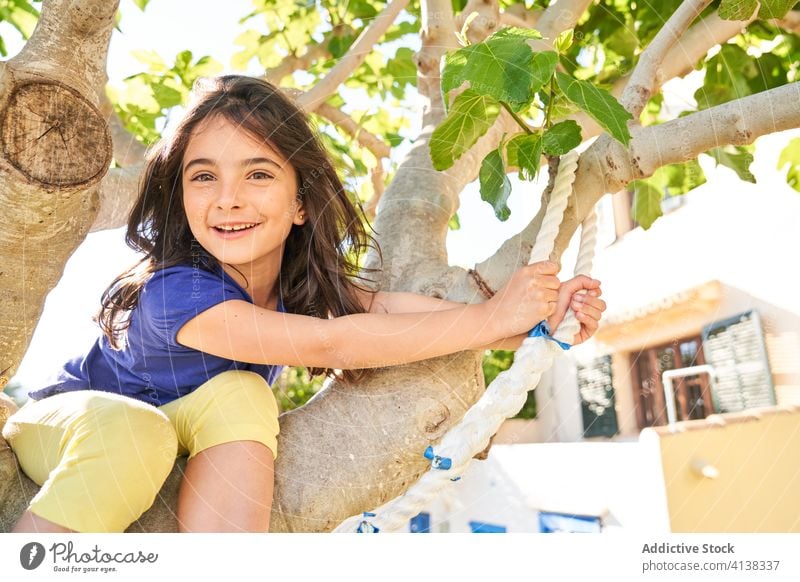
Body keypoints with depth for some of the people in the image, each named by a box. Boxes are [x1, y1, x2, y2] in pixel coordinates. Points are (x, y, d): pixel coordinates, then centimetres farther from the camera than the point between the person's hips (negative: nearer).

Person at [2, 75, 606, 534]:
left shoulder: (304, 279, -16)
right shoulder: (173, 292, -35)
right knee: (132, 428, -39)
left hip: (174, 426, 5)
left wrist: (534, 318, -39)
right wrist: (492, 316, -42)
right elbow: (331, 343, -43)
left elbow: (384, 305, -30)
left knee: (239, 396, -29)